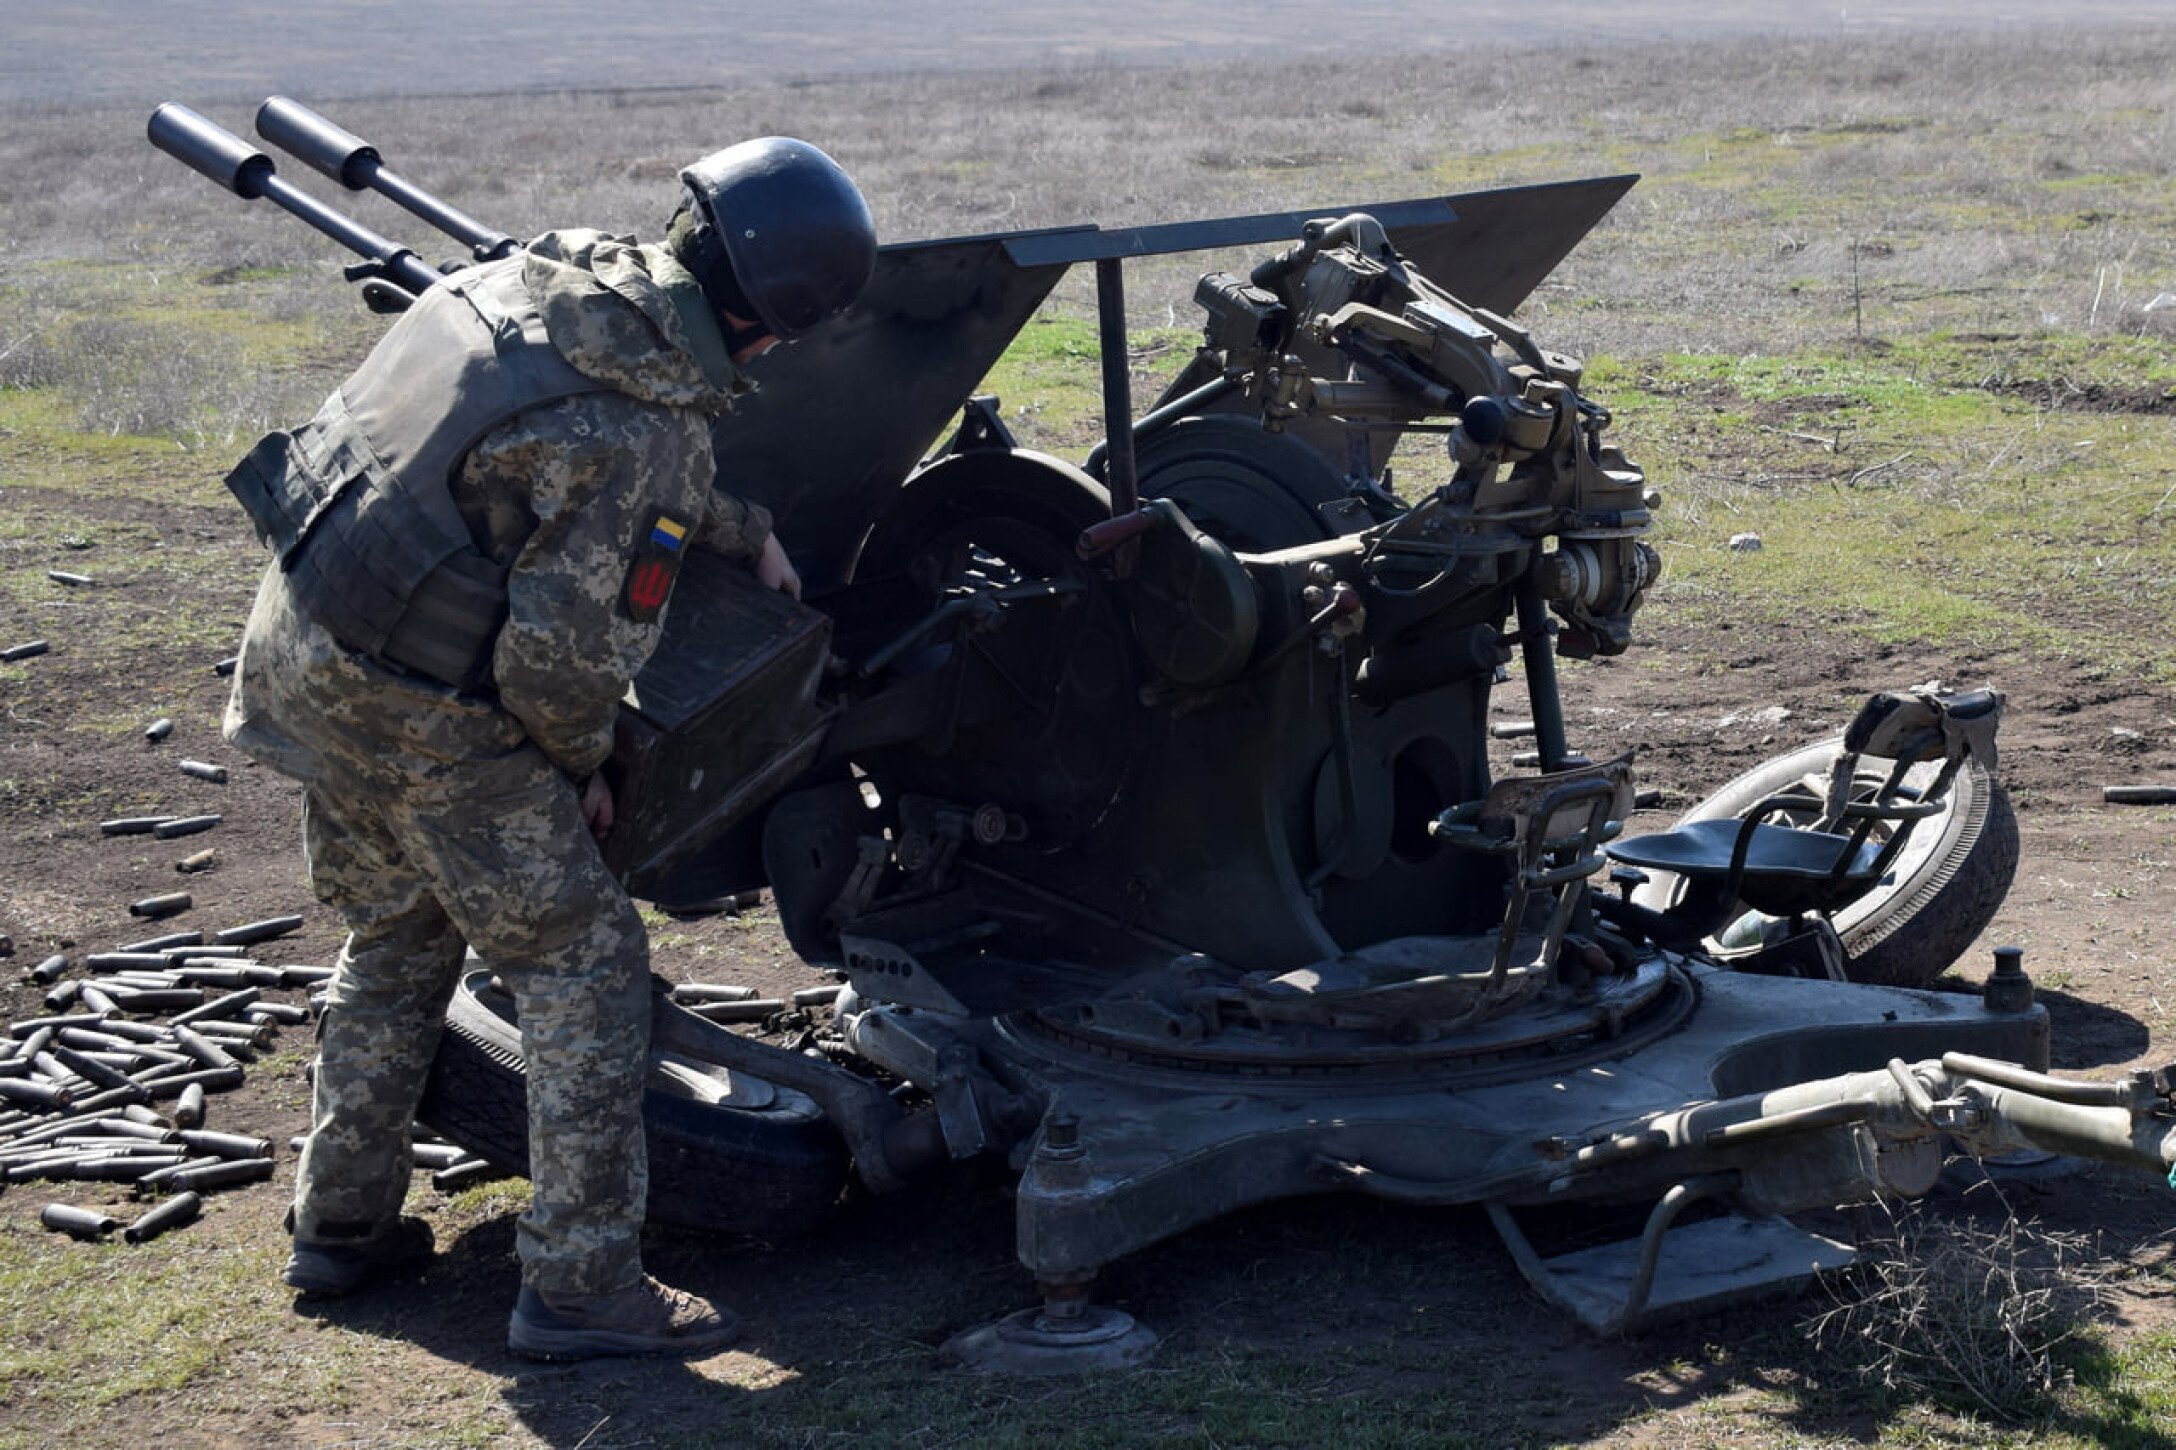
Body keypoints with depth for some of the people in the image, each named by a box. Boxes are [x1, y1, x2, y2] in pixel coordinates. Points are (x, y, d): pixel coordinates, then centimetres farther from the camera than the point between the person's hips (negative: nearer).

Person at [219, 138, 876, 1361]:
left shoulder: (563, 271, 3)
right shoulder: (648, 427, -23)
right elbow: (559, 650, -22)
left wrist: (744, 528, 30)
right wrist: (583, 767, -2)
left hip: (302, 645, 9)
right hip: (422, 710, -9)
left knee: (398, 936, 25)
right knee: (586, 963, 2)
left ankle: (341, 1226, 36)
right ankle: (581, 1286, 5)